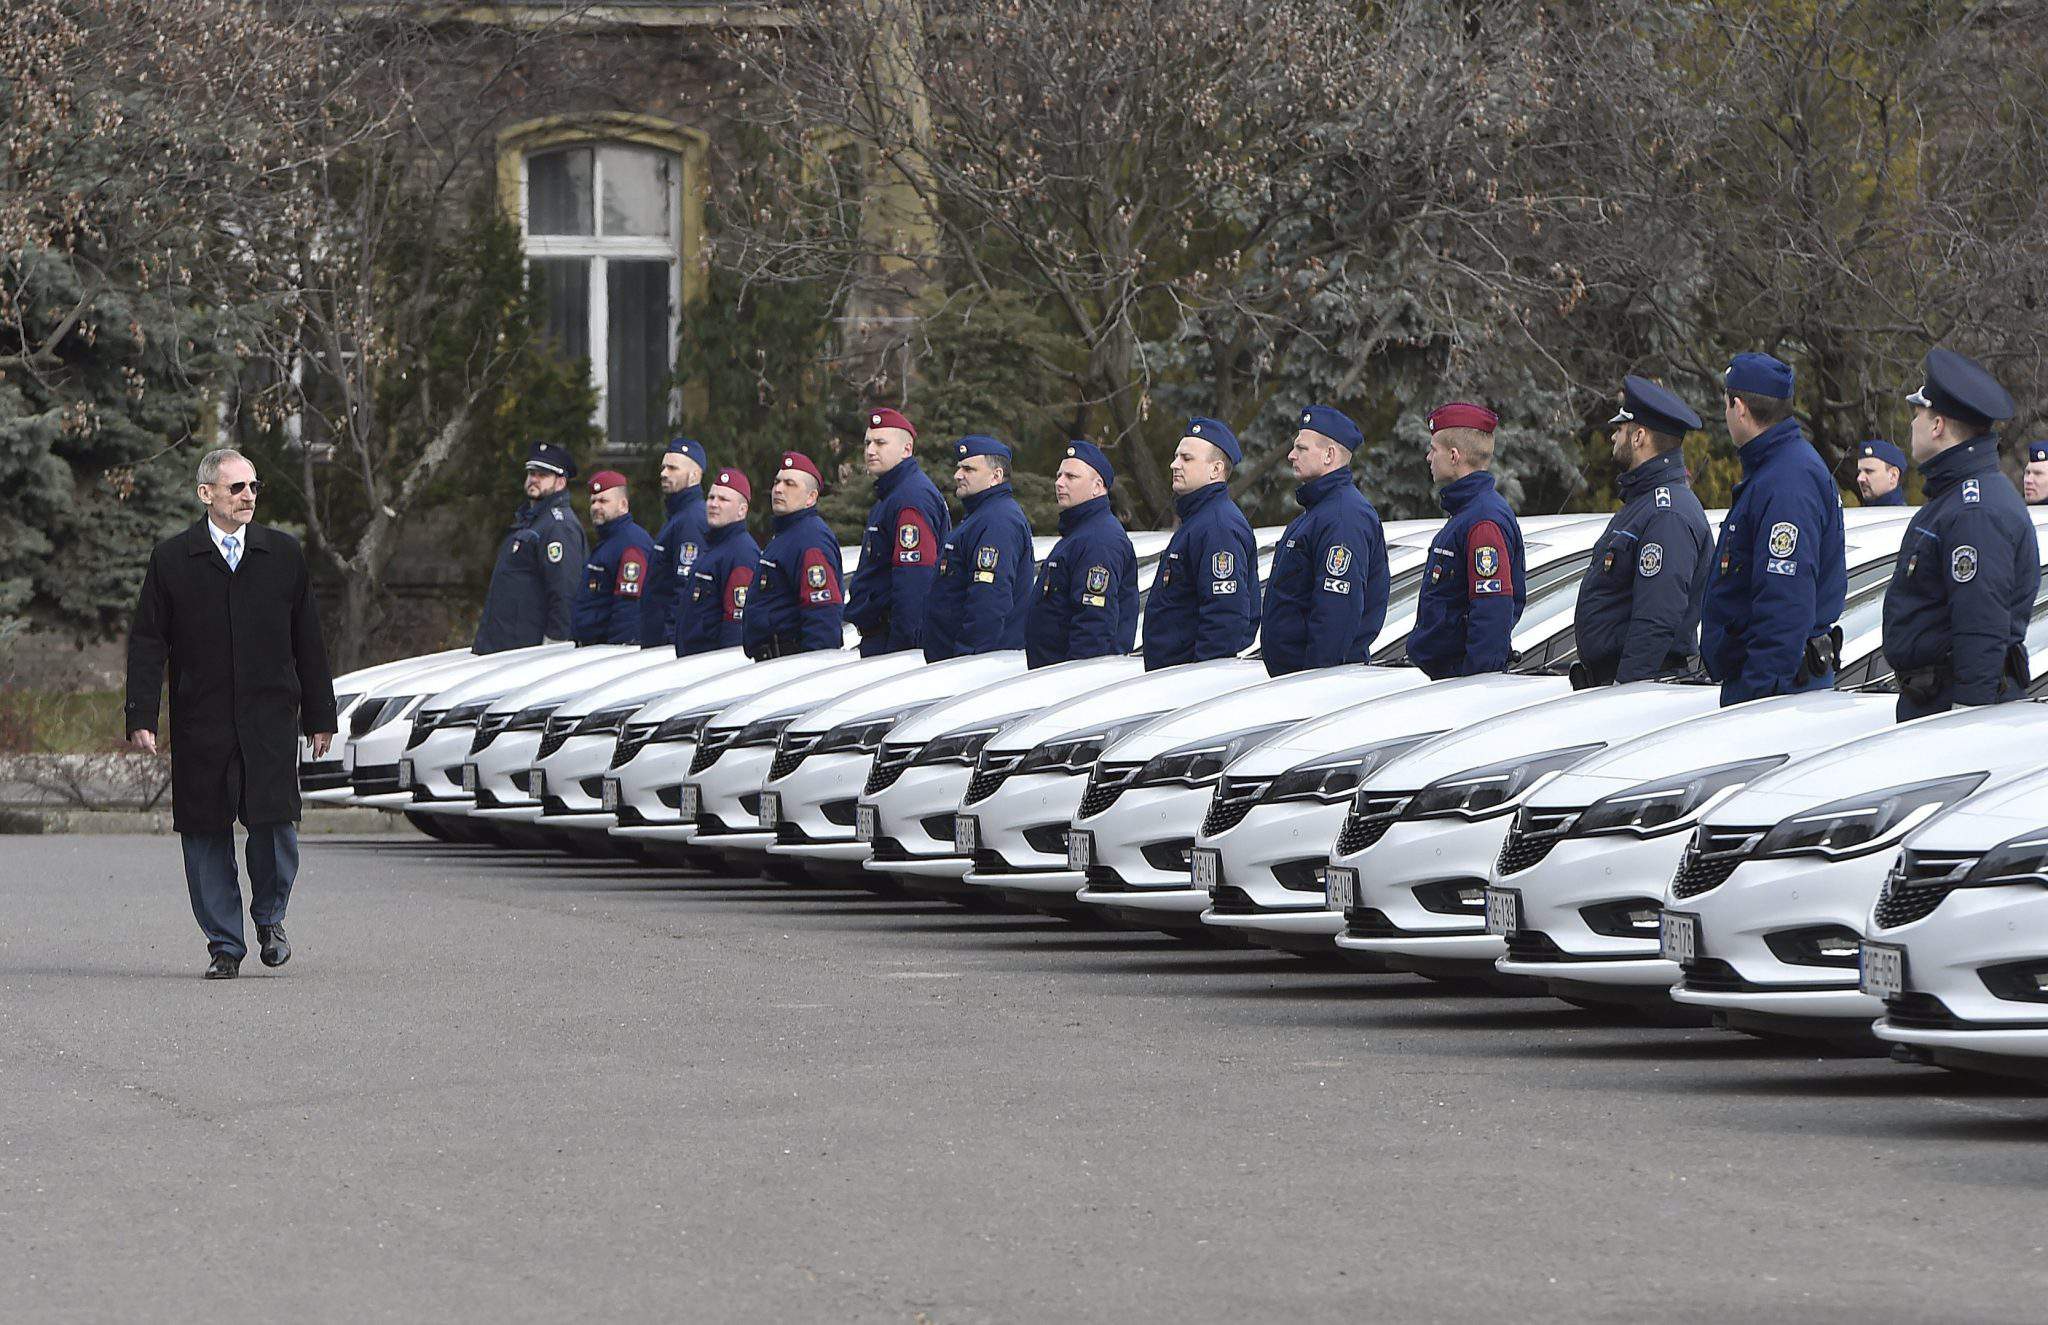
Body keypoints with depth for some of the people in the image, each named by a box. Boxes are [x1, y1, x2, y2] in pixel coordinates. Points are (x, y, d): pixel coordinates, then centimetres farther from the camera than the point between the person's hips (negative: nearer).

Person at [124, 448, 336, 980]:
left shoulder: (284, 554, 9)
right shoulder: (171, 559, 4)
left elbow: (308, 641, 12)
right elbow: (147, 644, 4)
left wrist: (319, 716, 11)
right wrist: (141, 717, -5)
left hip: (270, 719, 0)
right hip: (200, 726, 0)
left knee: (274, 821, -11)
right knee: (206, 835, 1)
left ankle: (269, 916, 15)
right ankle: (224, 945, 12)